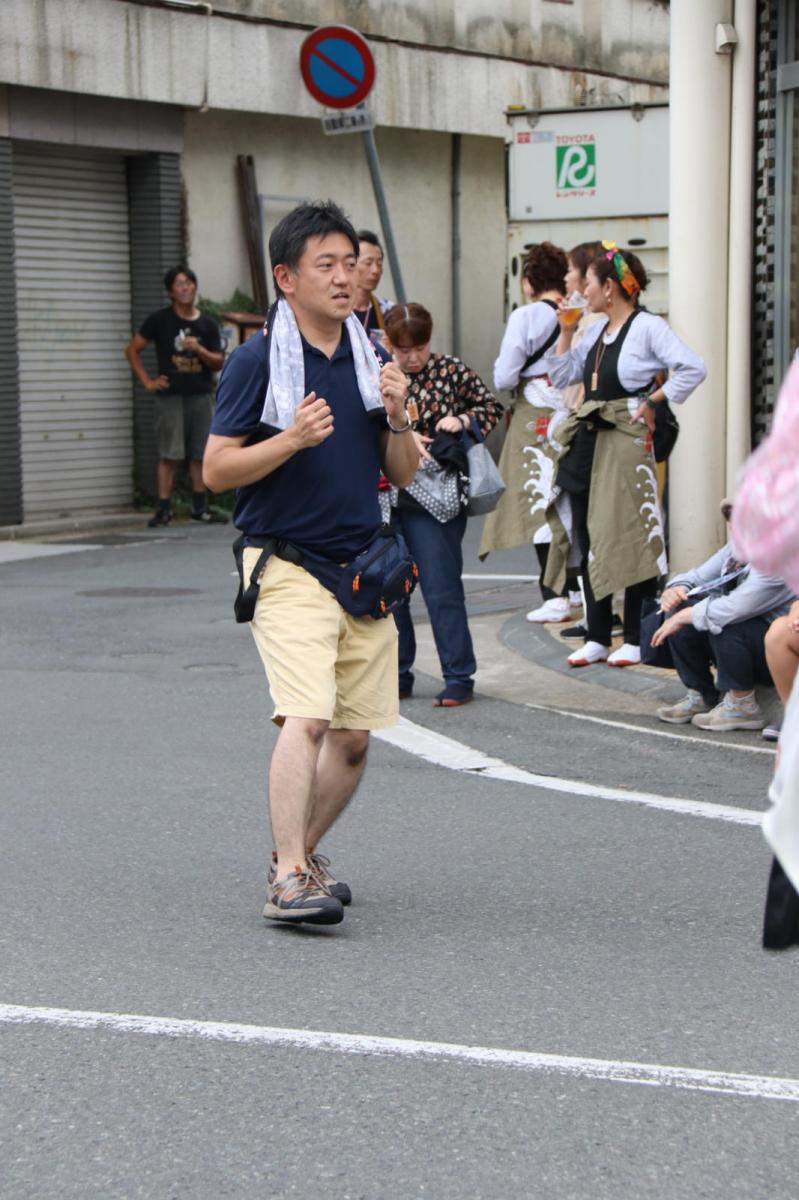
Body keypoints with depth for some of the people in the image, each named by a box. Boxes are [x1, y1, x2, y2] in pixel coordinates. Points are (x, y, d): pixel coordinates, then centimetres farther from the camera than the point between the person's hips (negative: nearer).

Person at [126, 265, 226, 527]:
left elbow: (218, 363, 7)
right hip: (170, 396, -3)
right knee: (169, 455, -6)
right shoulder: (160, 320, 1)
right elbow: (132, 350, 5)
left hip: (202, 395, 3)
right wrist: (148, 382, -2)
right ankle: (164, 509, -3)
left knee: (200, 454, 6)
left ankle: (199, 507, 13)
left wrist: (199, 350, -12)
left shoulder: (207, 325, 9)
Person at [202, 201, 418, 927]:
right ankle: (288, 880, -21)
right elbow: (216, 470, -7)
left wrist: (397, 418, -7)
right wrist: (292, 439, -21)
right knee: (307, 718, -20)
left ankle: (300, 854, 24)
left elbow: (405, 474, 13)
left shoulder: (370, 357, 12)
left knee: (354, 737, 6)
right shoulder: (258, 360, -5)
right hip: (289, 566, -6)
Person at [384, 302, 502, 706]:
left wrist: (462, 420, -8)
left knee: (441, 590, -4)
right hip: (384, 496, 3)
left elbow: (492, 407, 10)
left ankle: (459, 677, 4)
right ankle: (397, 675, 20)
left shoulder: (452, 371, 1)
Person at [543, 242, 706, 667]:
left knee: (629, 539, -5)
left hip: (626, 442, -8)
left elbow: (693, 369, -16)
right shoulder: (596, 332, 16)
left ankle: (636, 639, 3)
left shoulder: (648, 327, -8)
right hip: (587, 441, 8)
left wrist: (653, 402, -12)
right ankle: (597, 638, 14)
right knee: (588, 540, 7)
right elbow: (562, 376, 17)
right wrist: (566, 331, 10)